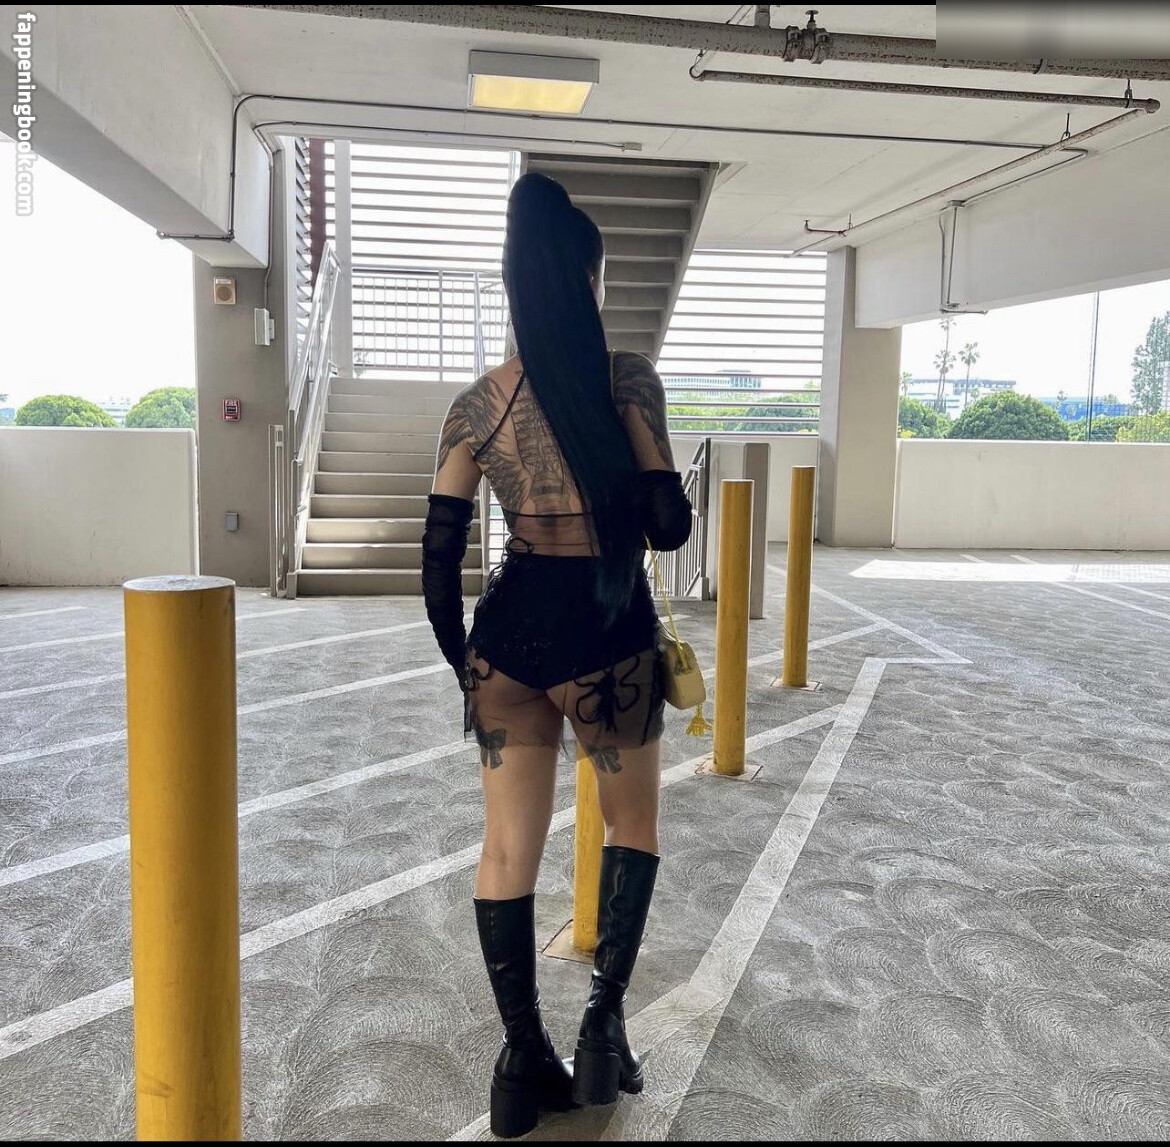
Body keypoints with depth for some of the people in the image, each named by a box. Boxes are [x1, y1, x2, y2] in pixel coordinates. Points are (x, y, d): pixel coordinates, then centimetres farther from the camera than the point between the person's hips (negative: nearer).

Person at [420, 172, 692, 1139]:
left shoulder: (475, 406, 2)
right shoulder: (628, 381, -9)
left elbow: (440, 556, 2)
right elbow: (668, 527, -11)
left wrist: (462, 661, 14)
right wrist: (669, 491, 12)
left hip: (510, 631, 3)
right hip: (606, 635, -3)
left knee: (509, 848, 12)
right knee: (634, 824, 21)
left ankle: (524, 1062, 23)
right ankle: (605, 1017, 12)